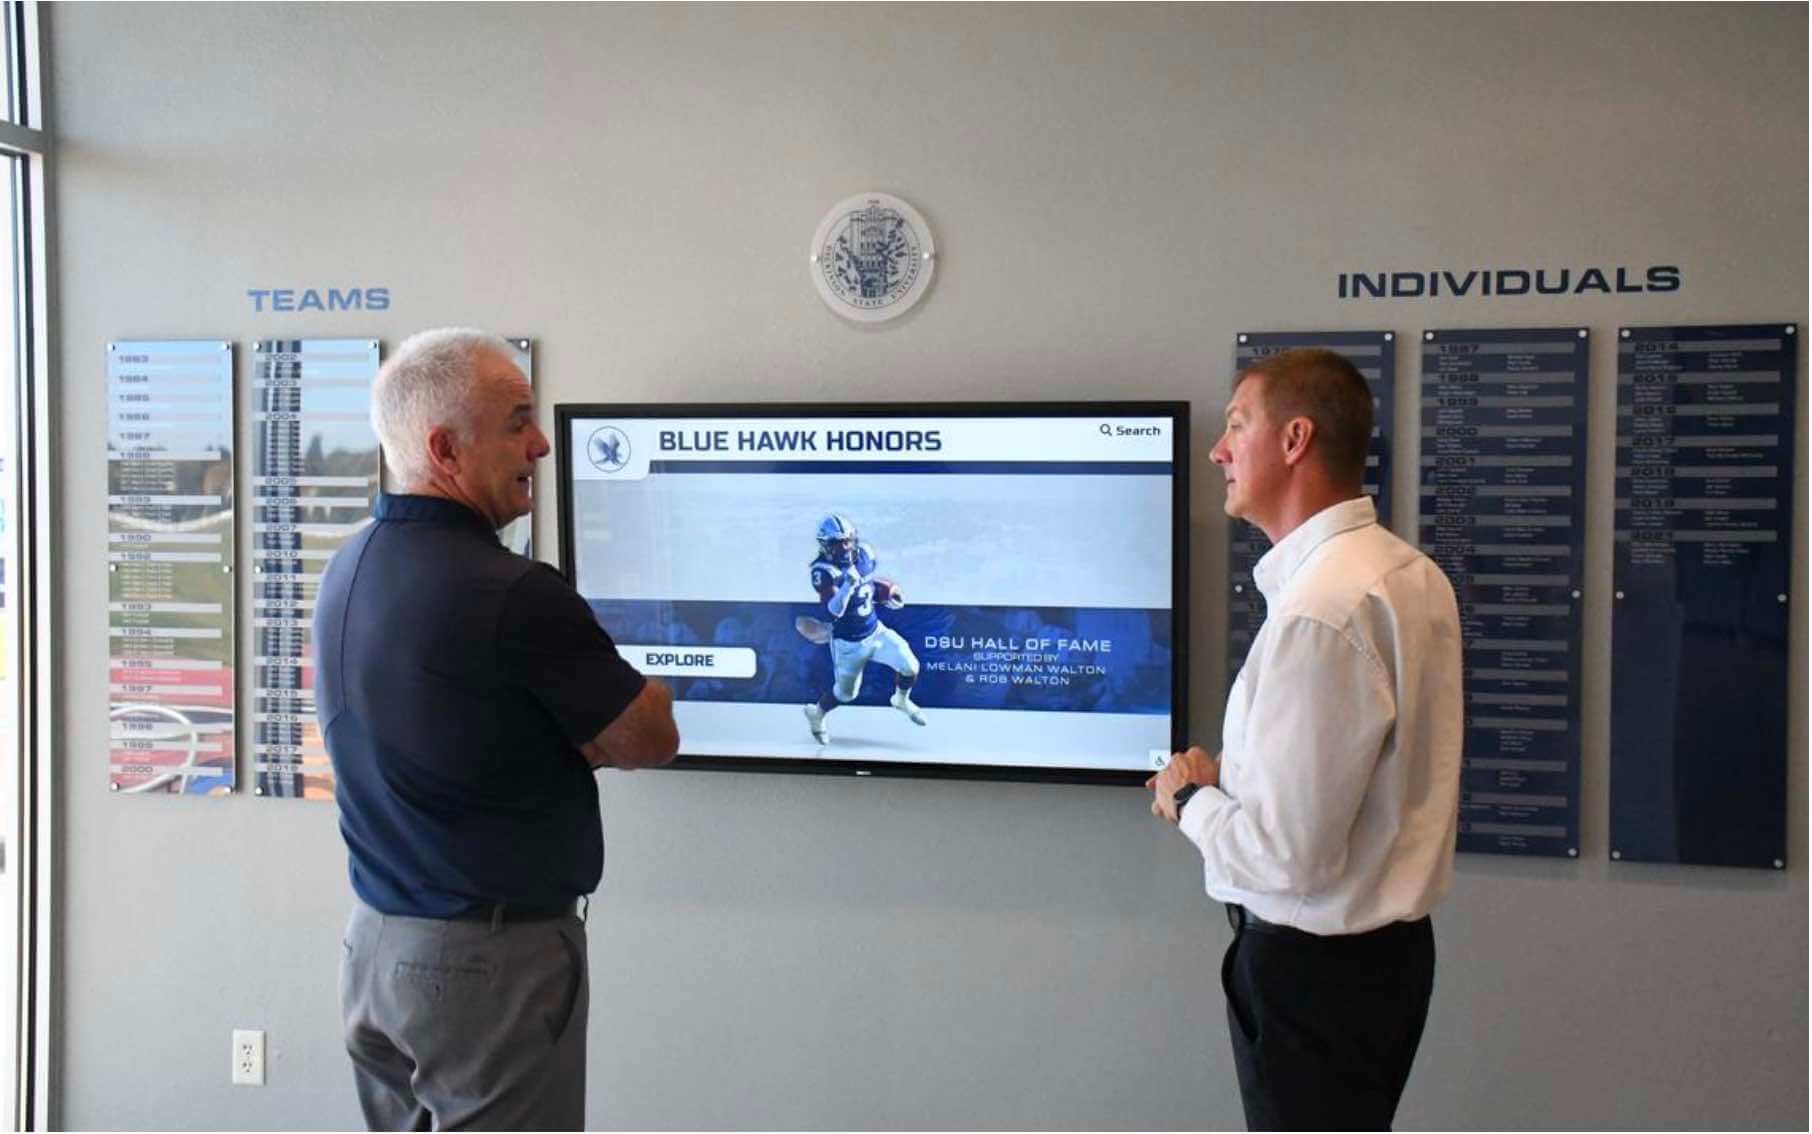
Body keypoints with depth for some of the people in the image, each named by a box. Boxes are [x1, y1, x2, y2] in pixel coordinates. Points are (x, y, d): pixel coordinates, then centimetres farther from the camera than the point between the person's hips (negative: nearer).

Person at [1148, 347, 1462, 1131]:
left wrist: (1191, 799, -9)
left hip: (1313, 968, -9)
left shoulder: (1318, 611, -26)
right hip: (1386, 943, 9)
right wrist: (1229, 776, 6)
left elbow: (1289, 855, -27)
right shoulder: (1410, 574, 3)